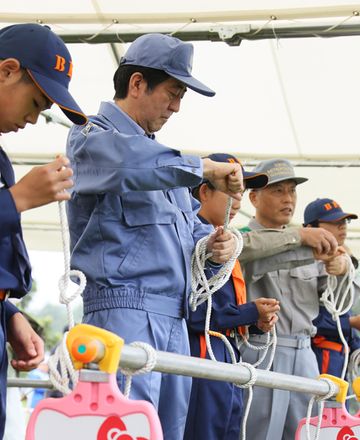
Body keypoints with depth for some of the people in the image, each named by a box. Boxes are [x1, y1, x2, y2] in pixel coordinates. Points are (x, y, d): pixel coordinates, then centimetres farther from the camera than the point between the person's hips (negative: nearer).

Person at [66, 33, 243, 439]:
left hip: (174, 316, 8)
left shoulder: (160, 154, 25)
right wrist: (203, 168, -19)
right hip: (125, 307, -8)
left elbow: (190, 224, 31)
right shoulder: (91, 137, 0)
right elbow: (129, 164, -25)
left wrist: (213, 243, 9)